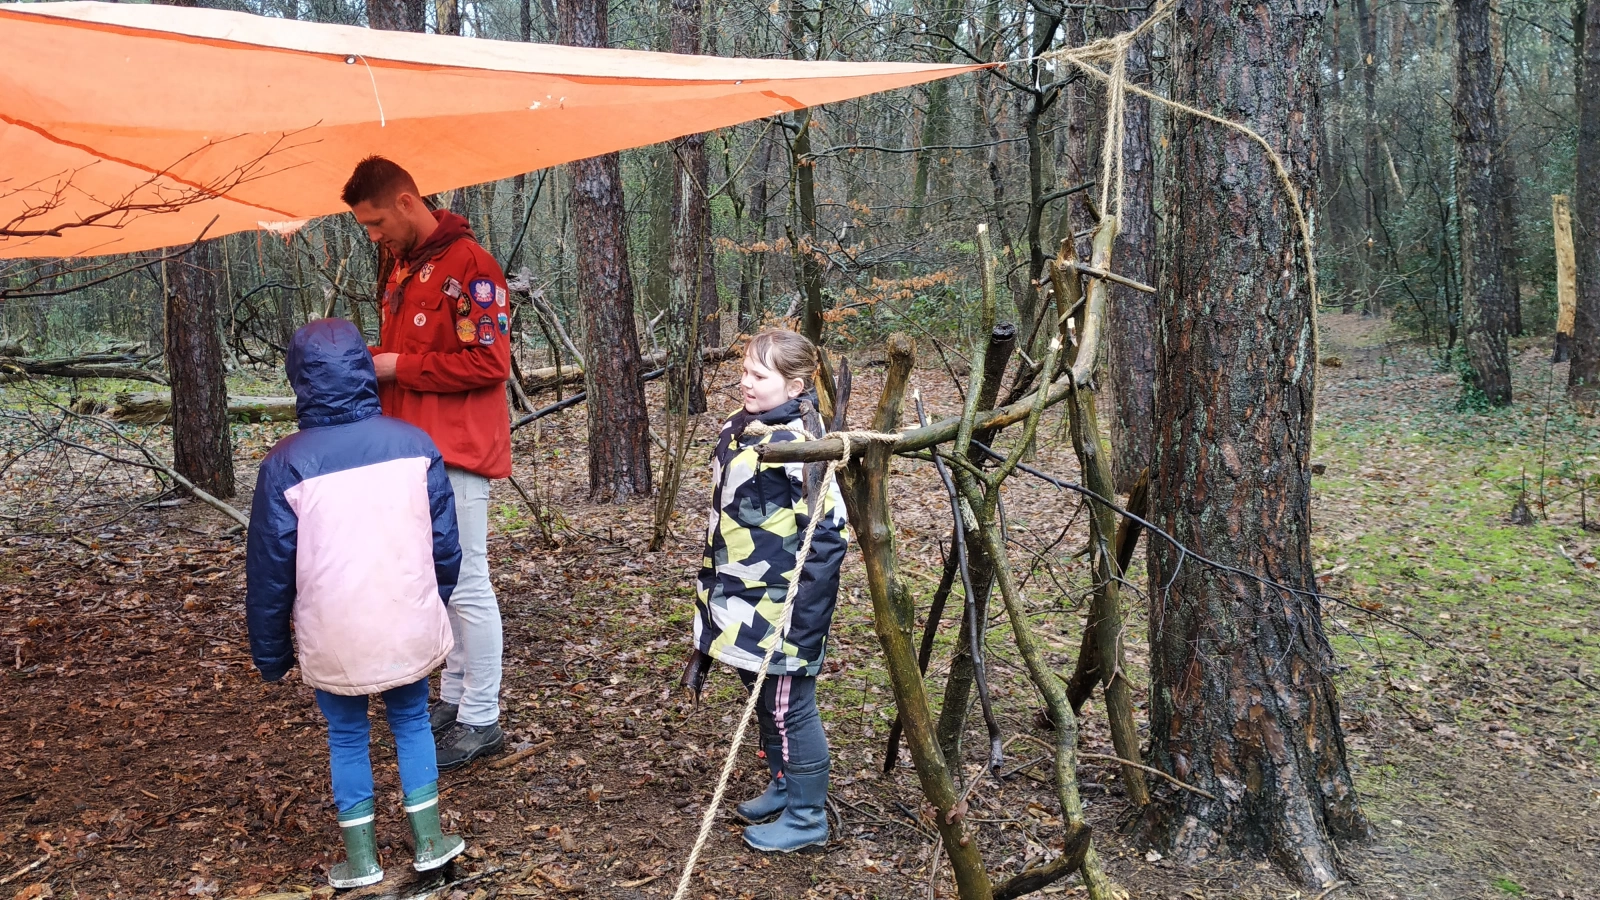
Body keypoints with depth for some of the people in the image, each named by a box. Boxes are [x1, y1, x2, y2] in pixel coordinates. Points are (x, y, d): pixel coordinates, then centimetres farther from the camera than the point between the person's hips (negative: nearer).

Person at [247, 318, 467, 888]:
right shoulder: (414, 444, -5)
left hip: (333, 639, -1)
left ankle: (361, 859, 26)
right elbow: (445, 545, 1)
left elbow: (270, 571, -4)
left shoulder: (285, 465, -10)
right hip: (410, 629, 2)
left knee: (346, 736, 17)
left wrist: (270, 652, 8)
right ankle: (429, 841, 26)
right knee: (411, 720, 21)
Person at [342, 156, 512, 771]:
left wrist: (399, 367, -14)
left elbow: (488, 362, -18)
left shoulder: (467, 265, -13)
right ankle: (454, 697, 24)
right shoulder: (402, 267, 16)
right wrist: (374, 359, 5)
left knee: (466, 585, -3)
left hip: (457, 451, -9)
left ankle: (481, 720, 6)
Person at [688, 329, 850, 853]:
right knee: (762, 701, 22)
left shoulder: (799, 444, -20)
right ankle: (783, 787, 41)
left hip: (780, 607, -9)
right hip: (738, 599, 9)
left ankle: (807, 817, 21)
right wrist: (712, 587, 21)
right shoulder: (739, 429, 7)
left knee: (789, 709, 4)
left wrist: (805, 613, -21)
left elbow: (826, 533, -21)